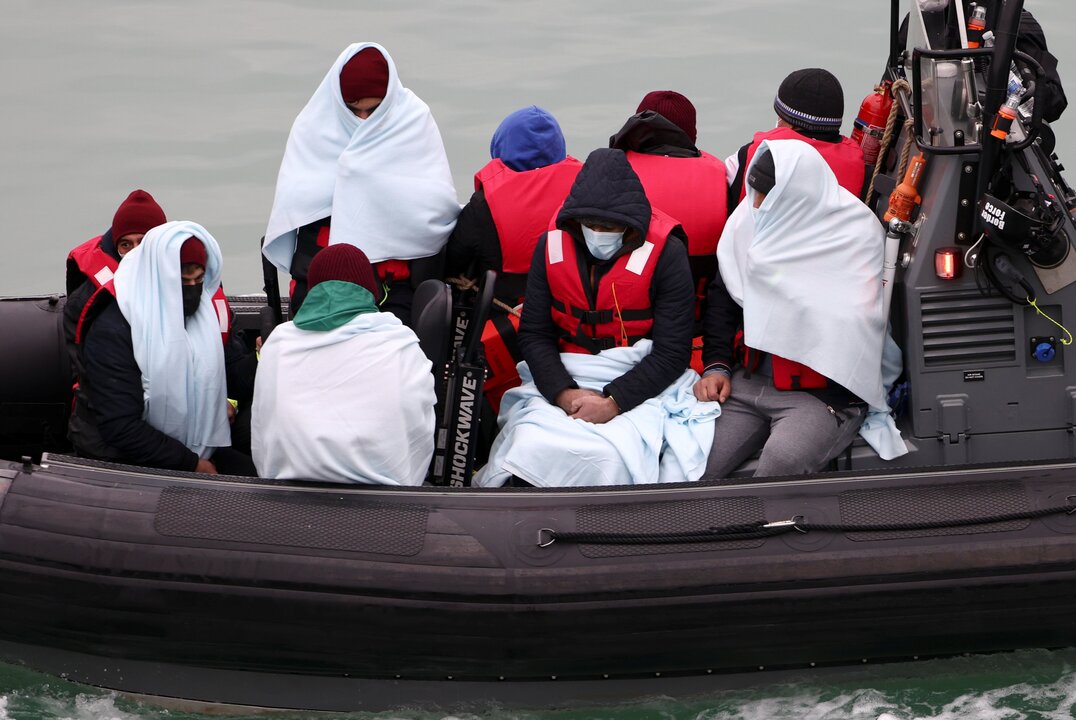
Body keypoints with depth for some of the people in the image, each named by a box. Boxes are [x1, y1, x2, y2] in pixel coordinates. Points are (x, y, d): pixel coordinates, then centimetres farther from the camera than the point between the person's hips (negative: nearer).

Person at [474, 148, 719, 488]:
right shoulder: (553, 246, 4)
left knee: (609, 456, -34)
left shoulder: (665, 253, -7)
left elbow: (672, 352, -8)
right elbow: (534, 333, 4)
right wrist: (563, 394, -14)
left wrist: (613, 402, -18)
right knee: (531, 447, -28)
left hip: (639, 386, -3)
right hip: (563, 382, 3)